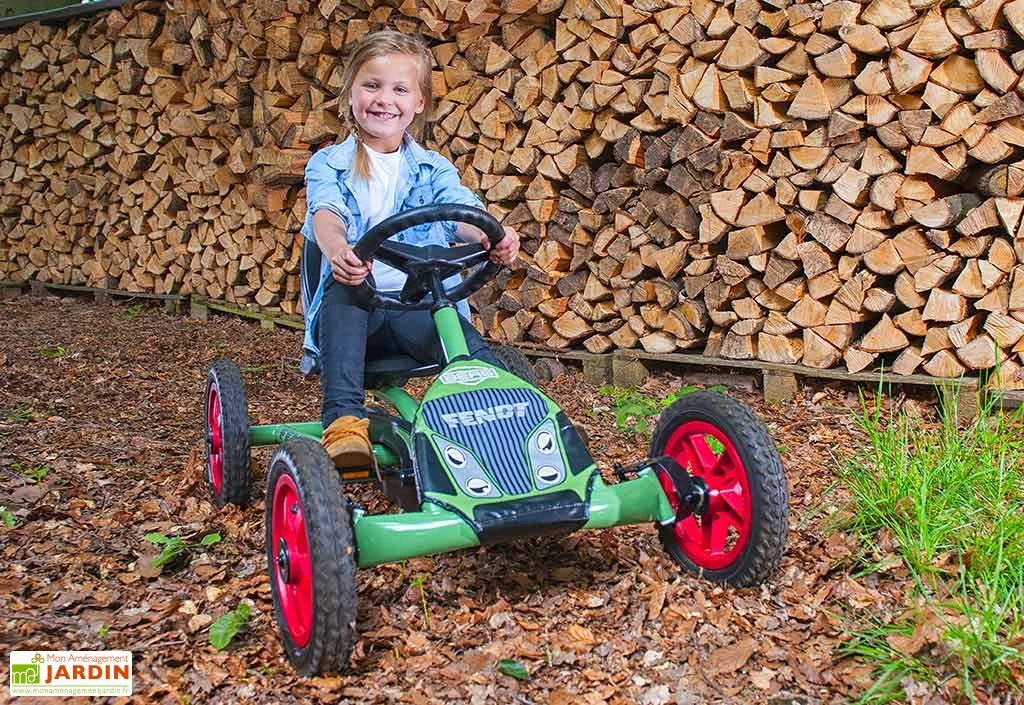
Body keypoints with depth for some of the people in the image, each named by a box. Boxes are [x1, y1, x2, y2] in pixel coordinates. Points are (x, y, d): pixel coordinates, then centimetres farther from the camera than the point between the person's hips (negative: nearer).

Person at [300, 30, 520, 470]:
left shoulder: (433, 169, 16)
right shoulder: (329, 165, 10)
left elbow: (460, 209, -6)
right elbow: (326, 212, -13)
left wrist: (491, 235, -33)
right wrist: (337, 248, -40)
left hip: (420, 303, 1)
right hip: (354, 299, -1)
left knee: (467, 342, -29)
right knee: (341, 299, -35)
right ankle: (343, 419, -41)